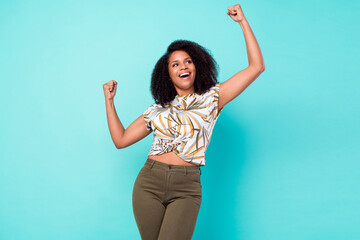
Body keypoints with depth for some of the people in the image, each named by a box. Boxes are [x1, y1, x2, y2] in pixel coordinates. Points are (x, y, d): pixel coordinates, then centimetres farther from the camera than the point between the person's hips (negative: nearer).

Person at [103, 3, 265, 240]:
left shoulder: (211, 98, 7)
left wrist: (243, 21, 2)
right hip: (149, 184, 3)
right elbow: (121, 139, 15)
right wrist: (109, 100, 15)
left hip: (186, 188, -3)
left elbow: (257, 67, 2)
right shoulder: (157, 110, 15)